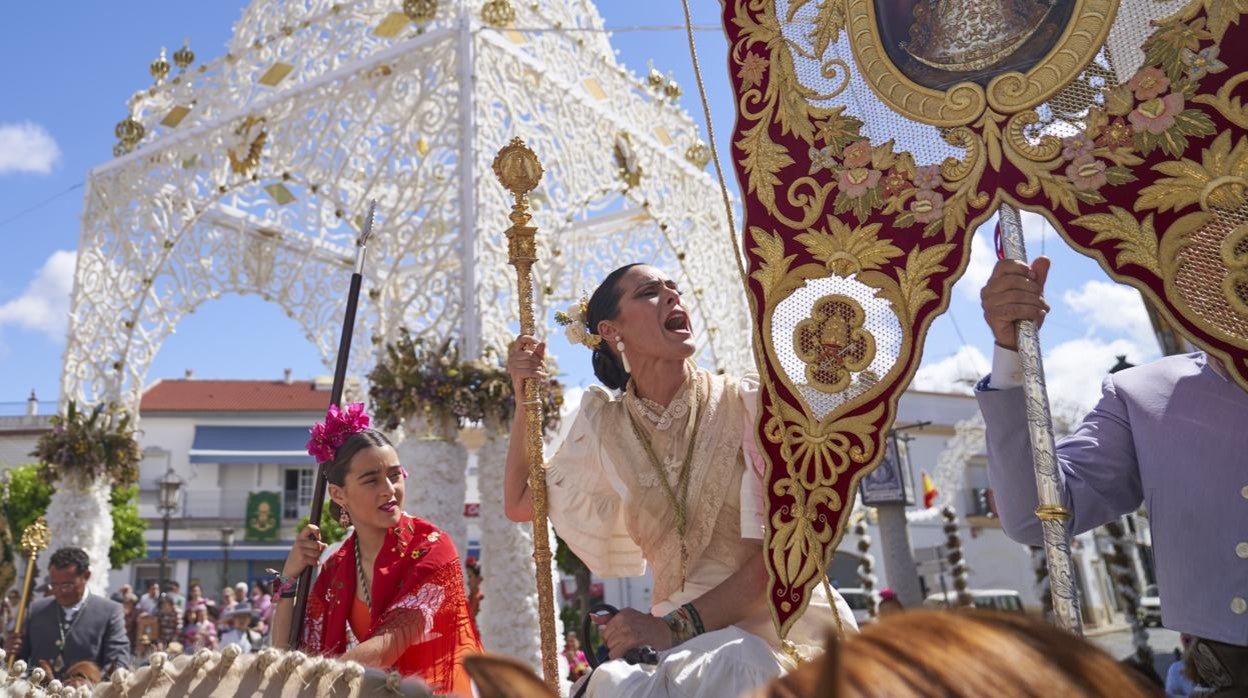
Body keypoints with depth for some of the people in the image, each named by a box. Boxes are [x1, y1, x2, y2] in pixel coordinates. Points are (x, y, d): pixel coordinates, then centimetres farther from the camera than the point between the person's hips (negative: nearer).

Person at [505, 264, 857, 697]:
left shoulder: (748, 405, -4)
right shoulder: (605, 426, 7)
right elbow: (519, 504, 19)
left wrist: (676, 626, -19)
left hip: (781, 622, -2)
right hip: (685, 639, 3)